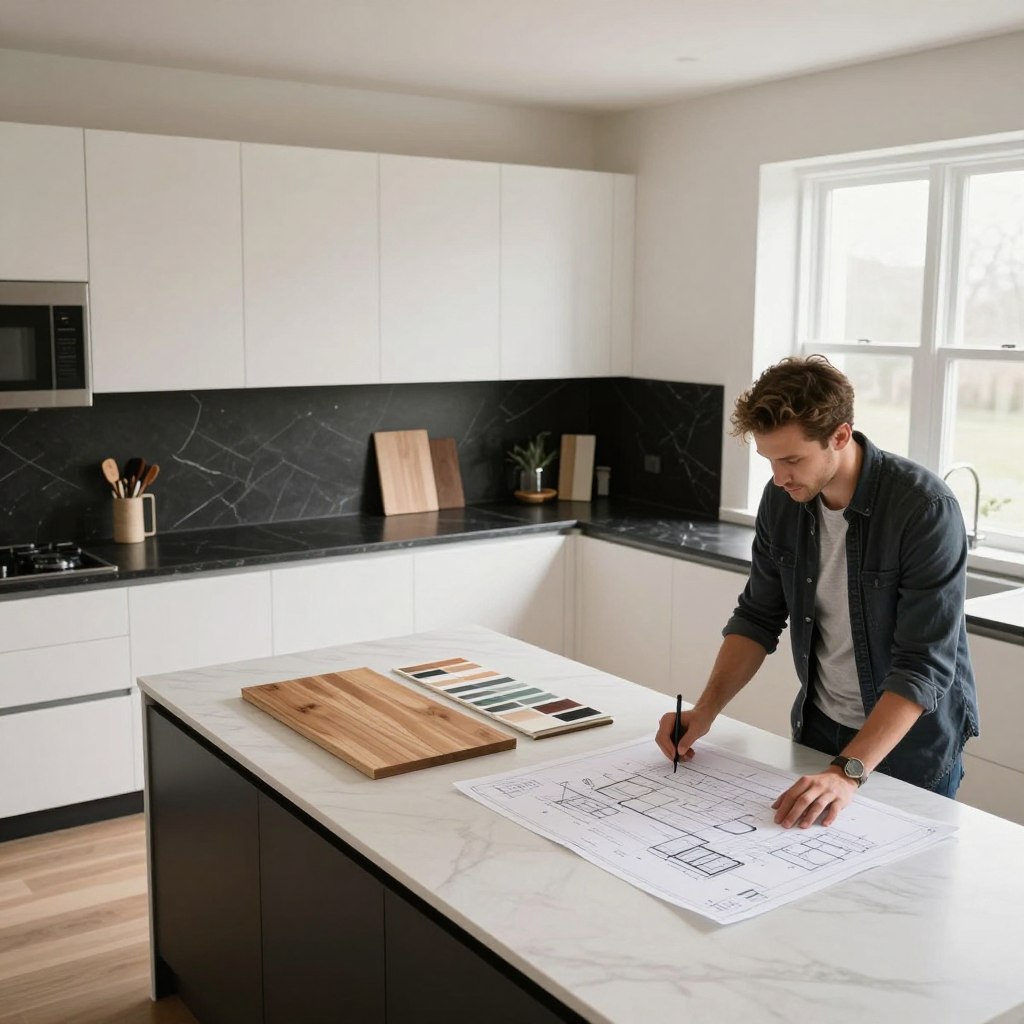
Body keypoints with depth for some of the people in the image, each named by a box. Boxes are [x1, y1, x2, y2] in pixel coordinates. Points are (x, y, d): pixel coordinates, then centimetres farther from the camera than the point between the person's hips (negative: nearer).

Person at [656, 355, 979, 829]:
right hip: (819, 725, 5)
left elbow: (924, 666, -29)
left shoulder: (926, 509, -27)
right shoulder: (781, 498, -9)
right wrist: (706, 710, -12)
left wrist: (848, 772, -37)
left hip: (912, 739, -5)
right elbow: (758, 618, 1)